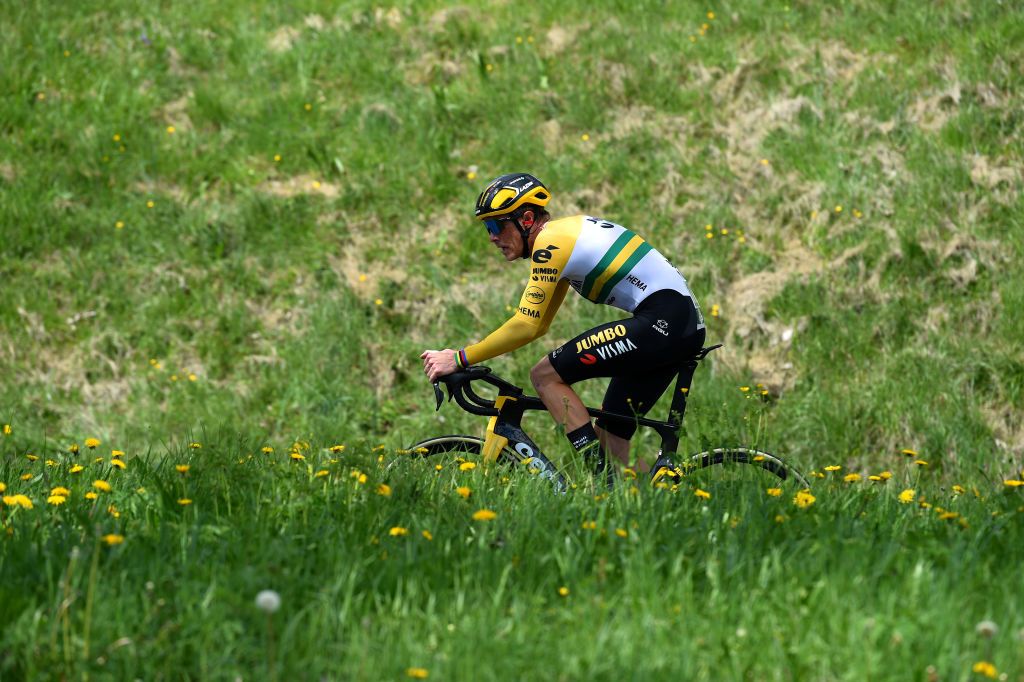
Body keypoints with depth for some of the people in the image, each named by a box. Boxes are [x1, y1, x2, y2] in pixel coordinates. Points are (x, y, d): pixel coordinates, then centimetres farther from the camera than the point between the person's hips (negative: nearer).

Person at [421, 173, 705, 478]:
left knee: (546, 375, -7)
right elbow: (538, 324, 26)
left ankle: (602, 478, -10)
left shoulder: (549, 241, -10)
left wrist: (460, 359, -10)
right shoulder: (563, 234, 20)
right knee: (610, 437, 13)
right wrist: (468, 353, 20)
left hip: (660, 322, -10)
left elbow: (525, 326, -15)